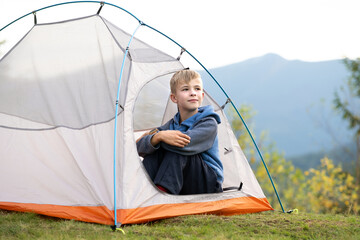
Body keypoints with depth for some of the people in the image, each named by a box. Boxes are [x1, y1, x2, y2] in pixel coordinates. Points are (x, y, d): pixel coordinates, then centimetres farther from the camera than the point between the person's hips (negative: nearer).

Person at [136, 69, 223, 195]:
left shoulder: (209, 124, -12)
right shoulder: (172, 125, 6)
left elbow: (185, 143, -30)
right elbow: (140, 148, -8)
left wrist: (151, 137, -14)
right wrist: (159, 136, -32)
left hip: (208, 185, -5)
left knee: (177, 150, -27)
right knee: (155, 149, -16)